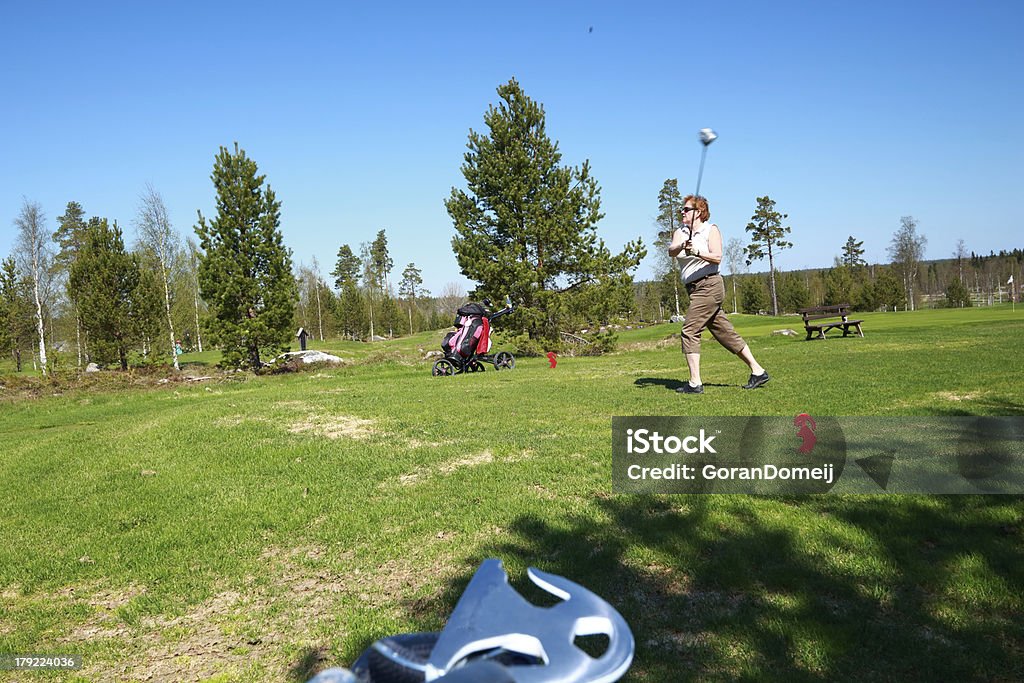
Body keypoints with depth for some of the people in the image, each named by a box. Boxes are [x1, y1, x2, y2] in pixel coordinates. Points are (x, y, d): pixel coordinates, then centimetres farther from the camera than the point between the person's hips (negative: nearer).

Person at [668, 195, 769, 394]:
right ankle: (758, 371, 16)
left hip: (709, 285, -7)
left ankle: (695, 383, -13)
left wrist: (697, 252, -29)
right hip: (695, 289, 7)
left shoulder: (711, 229, 0)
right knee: (724, 332, 8)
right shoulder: (680, 233, 14)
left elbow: (717, 257, -13)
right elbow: (671, 251, -6)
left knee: (690, 330, -15)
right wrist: (681, 247, -28)